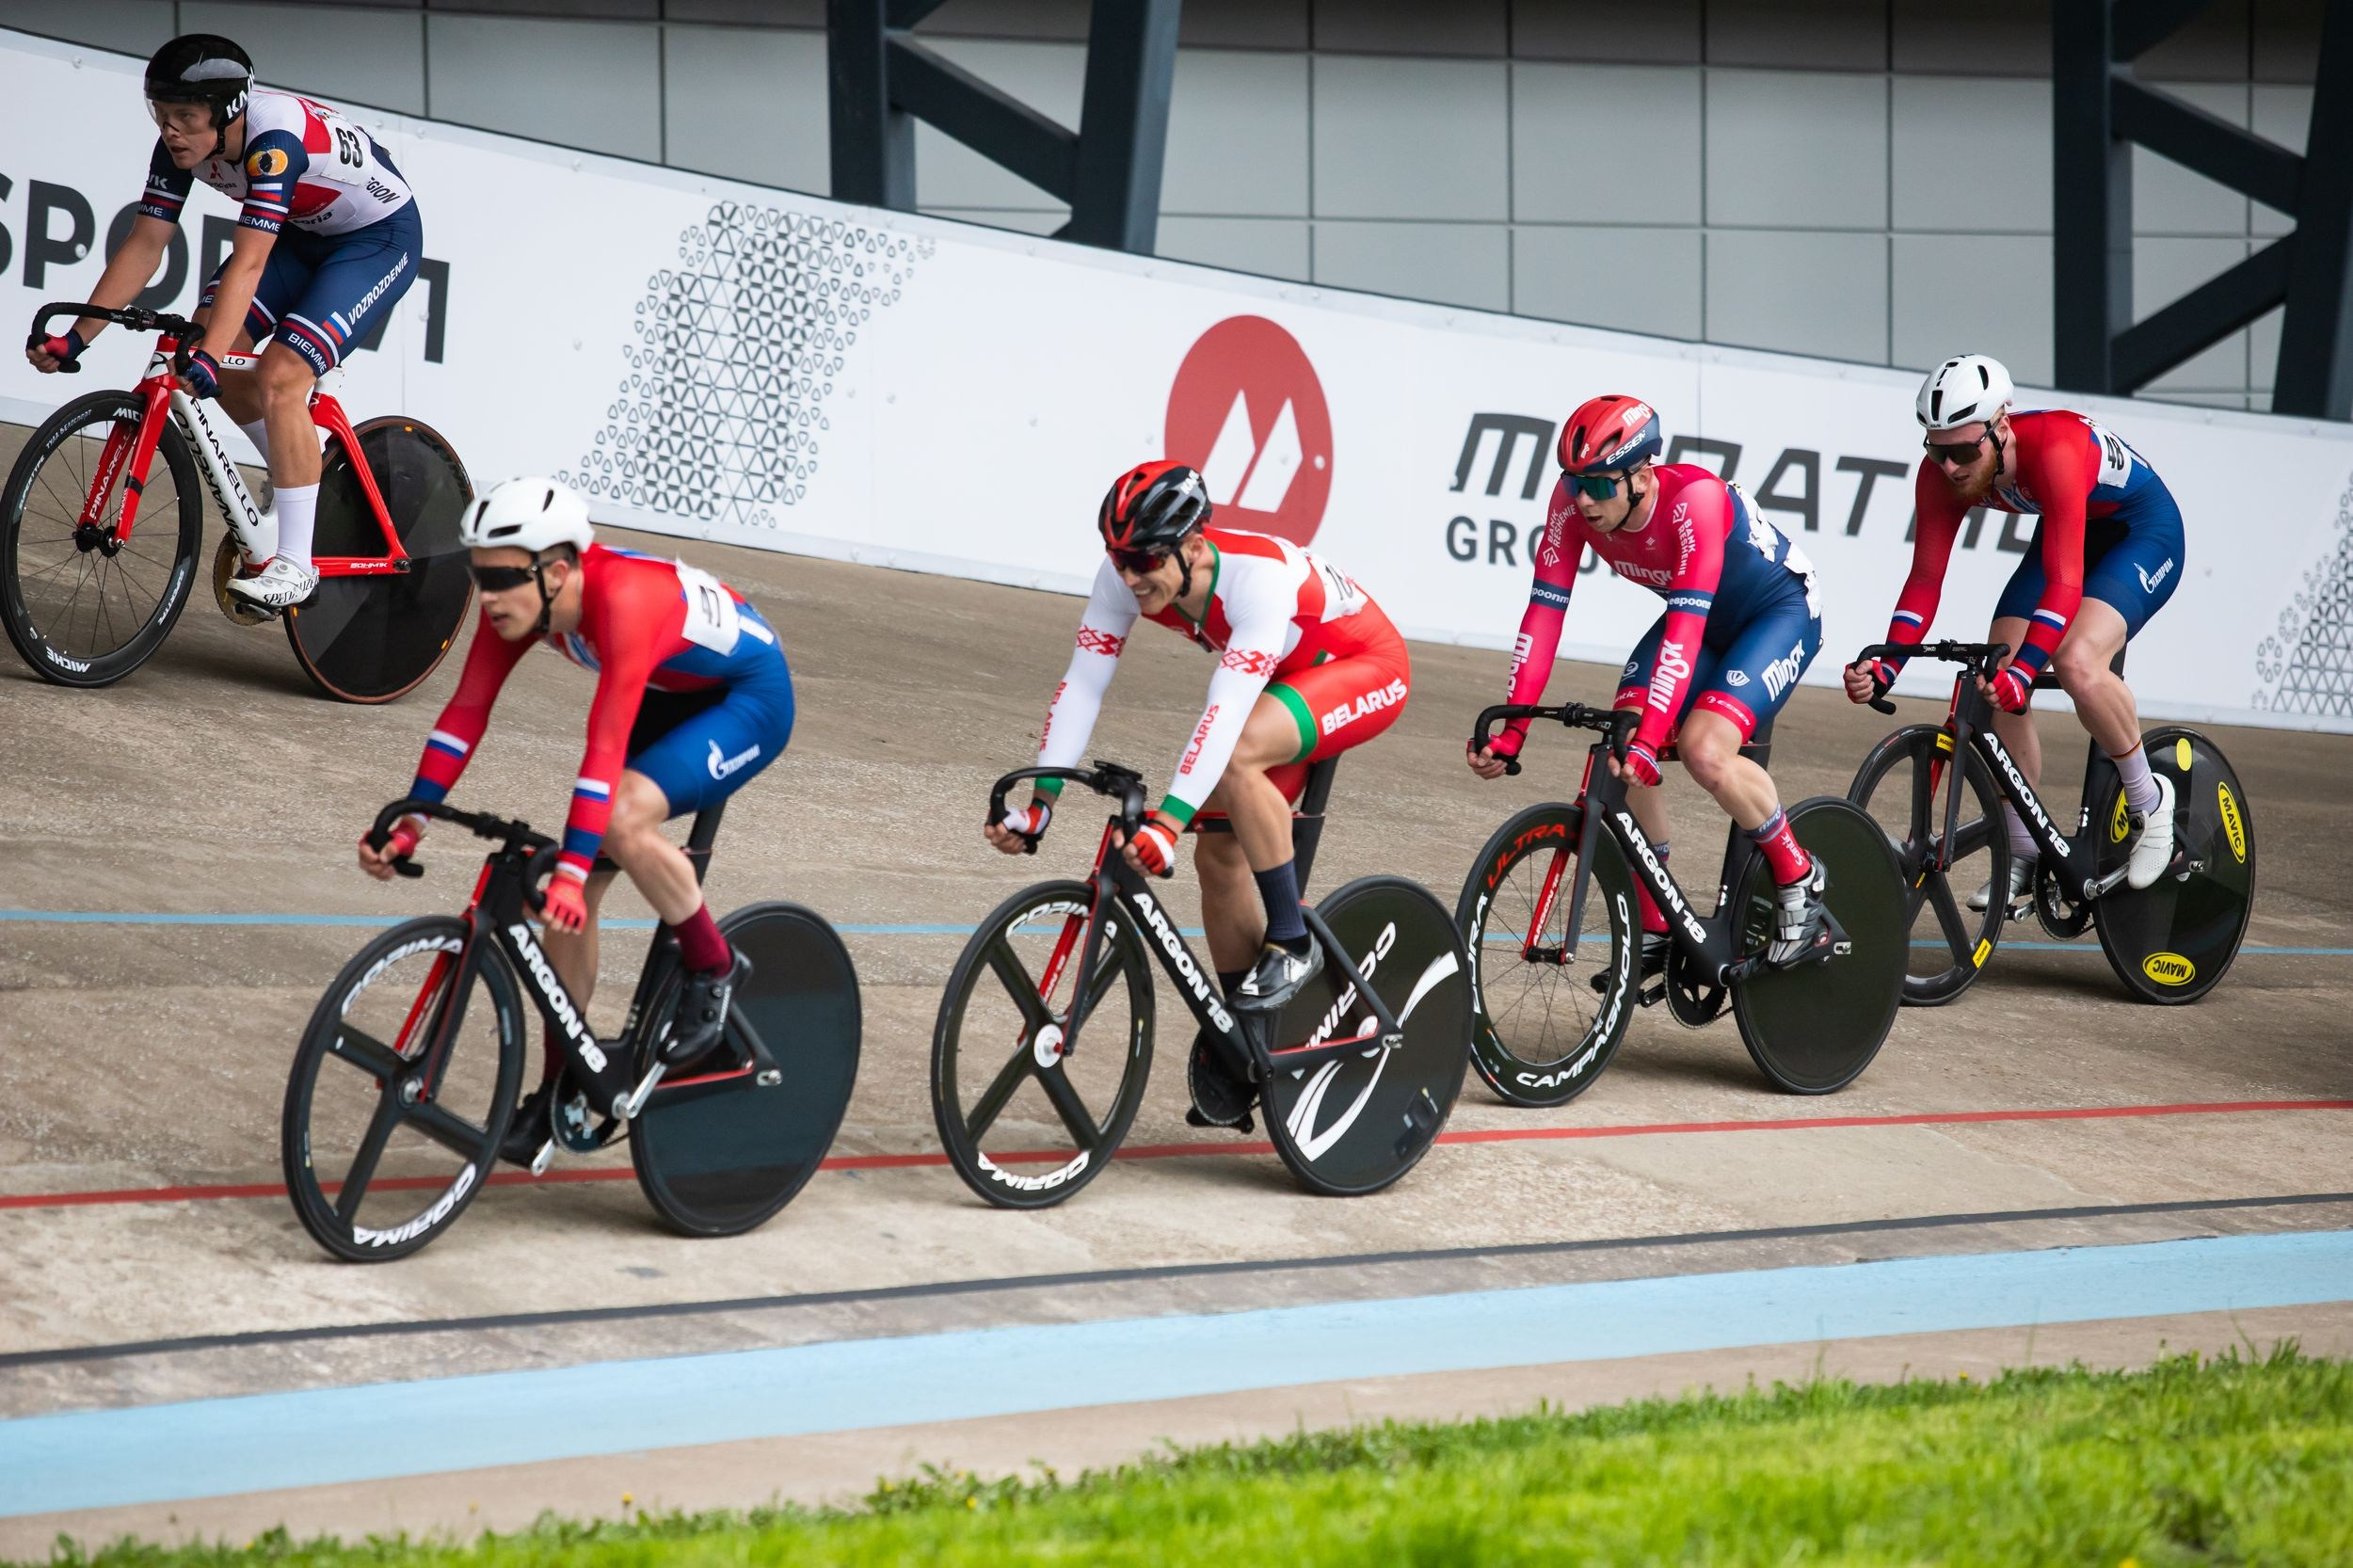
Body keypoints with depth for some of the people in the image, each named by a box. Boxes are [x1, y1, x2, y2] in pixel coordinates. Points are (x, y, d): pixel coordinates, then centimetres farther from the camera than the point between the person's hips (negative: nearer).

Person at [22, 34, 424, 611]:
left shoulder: (275, 139, -37)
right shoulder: (180, 145, -15)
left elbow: (248, 263, -44)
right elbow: (144, 246, -12)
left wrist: (208, 356, -53)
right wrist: (75, 338, -19)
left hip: (379, 238, -8)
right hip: (302, 234, 8)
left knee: (279, 378, -23)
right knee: (206, 342, -8)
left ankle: (295, 565, -17)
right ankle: (292, 473, 16)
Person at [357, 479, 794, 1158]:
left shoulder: (624, 598, -37)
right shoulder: (519, 598, -16)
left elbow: (606, 745, -42)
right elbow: (466, 711, -11)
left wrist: (572, 869, -47)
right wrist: (408, 823, -16)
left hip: (749, 699, -8)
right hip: (670, 696, 8)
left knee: (621, 817, -32)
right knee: (571, 888, -2)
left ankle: (714, 970, -9)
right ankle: (558, 1090, 9)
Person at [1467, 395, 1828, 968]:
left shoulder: (1694, 499, -37)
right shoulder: (1575, 501, -21)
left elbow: (1686, 628, -43)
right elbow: (1544, 612, -20)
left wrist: (1648, 740, -50)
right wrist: (1510, 733, -27)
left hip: (1780, 612, -6)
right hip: (1704, 615, 6)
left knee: (1705, 749, -27)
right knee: (1619, 753, -12)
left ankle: (1800, 879, -4)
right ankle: (1656, 928, 3)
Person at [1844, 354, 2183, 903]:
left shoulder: (2054, 449, -39)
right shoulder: (1942, 472, -20)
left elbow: (2065, 583, -45)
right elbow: (1925, 579, -18)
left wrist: (2021, 671, -55)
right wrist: (1885, 668, -33)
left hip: (2144, 531, -7)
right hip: (2066, 532, 7)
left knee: (2075, 662, -31)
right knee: (1994, 688, -9)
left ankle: (2150, 801, -8)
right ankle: (2024, 854, 7)